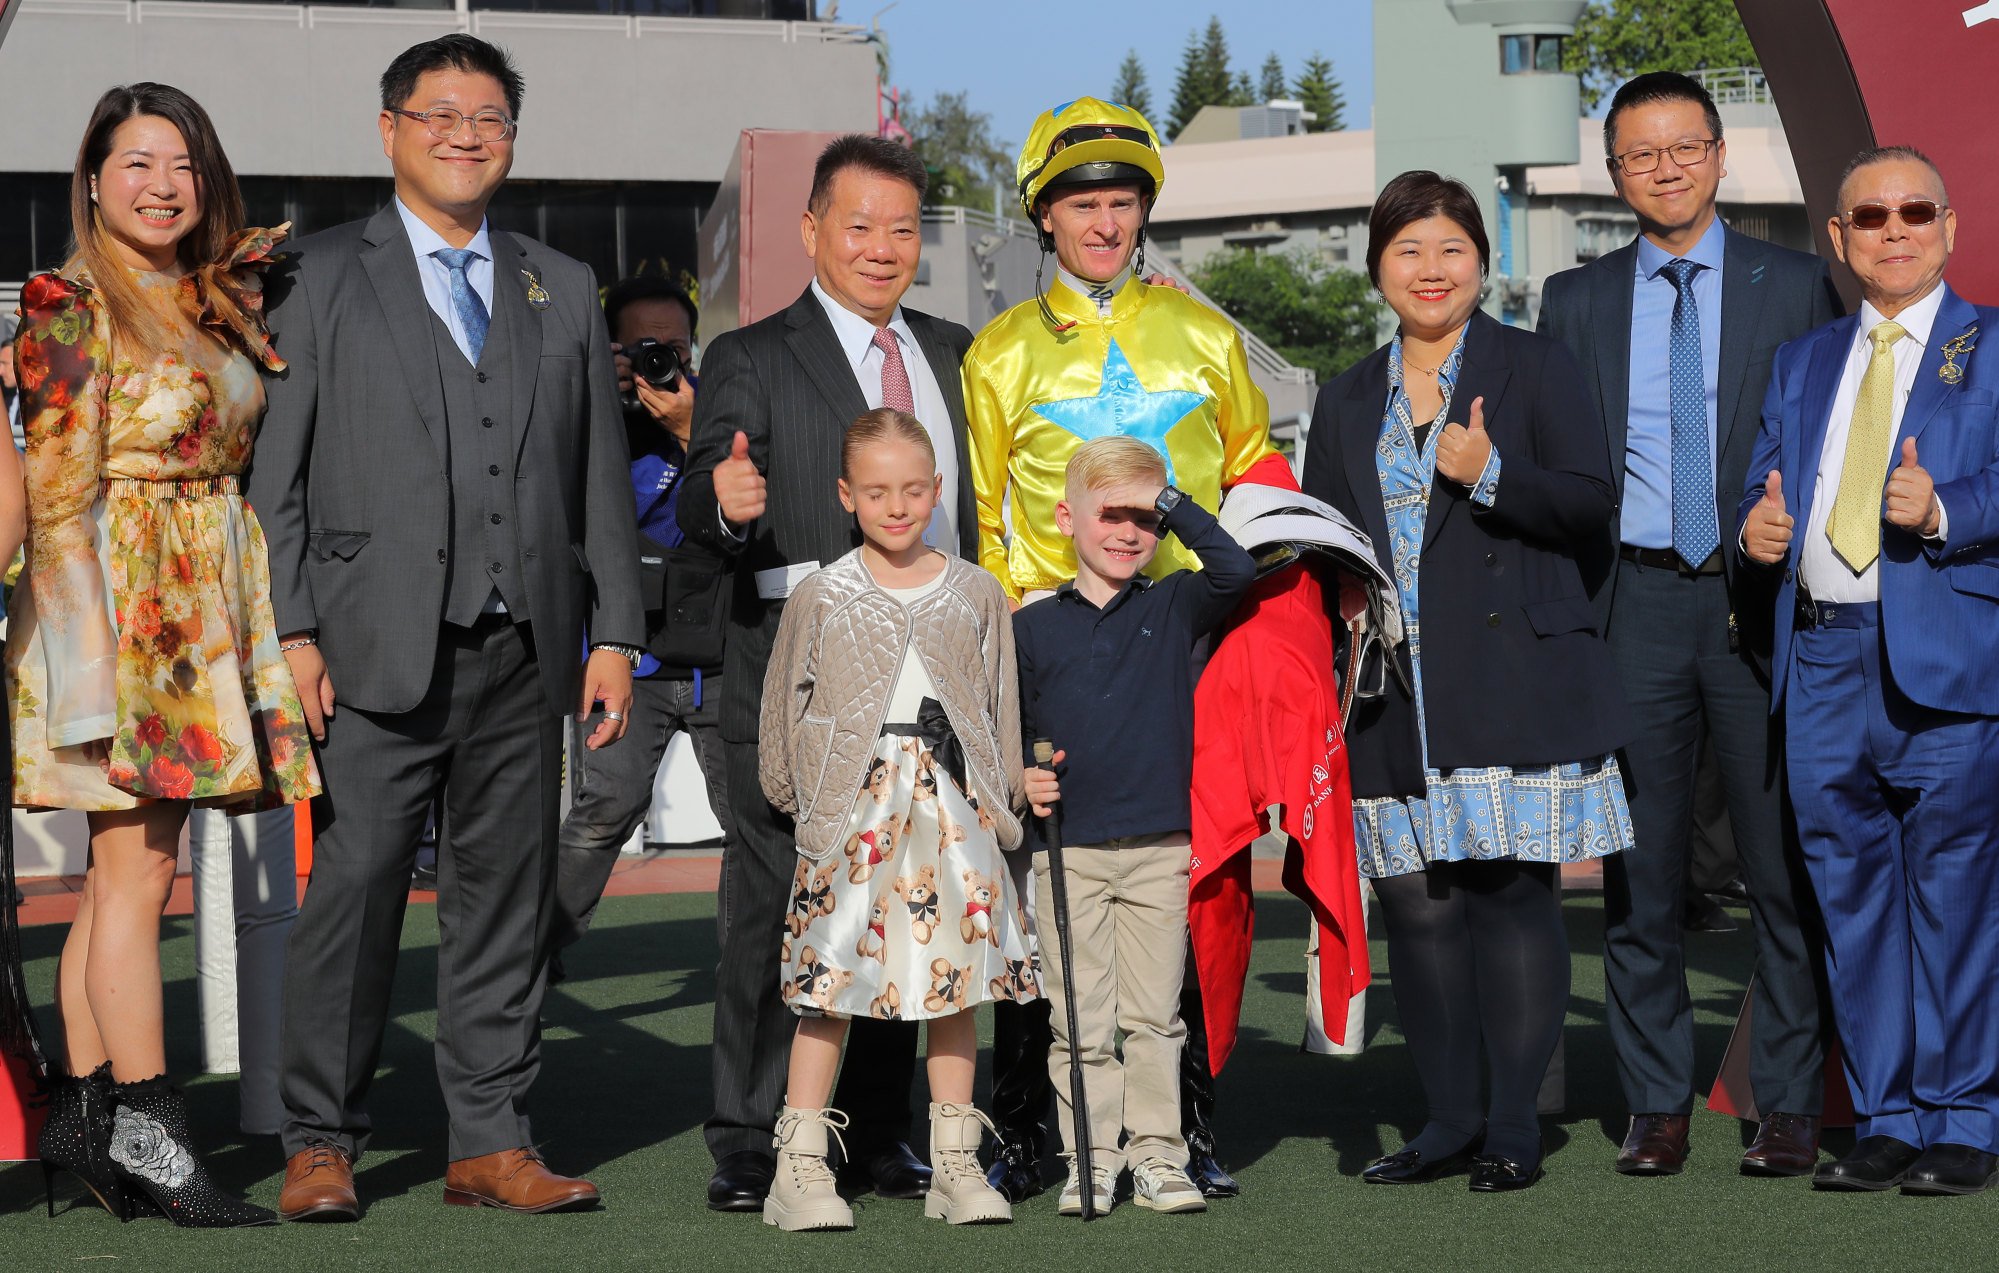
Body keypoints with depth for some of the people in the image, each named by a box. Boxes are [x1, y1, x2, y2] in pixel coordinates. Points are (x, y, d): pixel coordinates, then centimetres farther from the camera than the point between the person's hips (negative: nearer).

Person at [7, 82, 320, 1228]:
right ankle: (149, 1133, 0)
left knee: (123, 875, 10)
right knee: (137, 875, -5)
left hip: (211, 607, 7)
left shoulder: (220, 304, 15)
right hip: (121, 602, -7)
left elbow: (245, 463, 20)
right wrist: (92, 649, -17)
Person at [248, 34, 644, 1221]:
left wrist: (616, 634, 7)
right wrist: (295, 631, -8)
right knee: (353, 891, -4)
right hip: (377, 652, -3)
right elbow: (276, 474, 1)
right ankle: (322, 1142, 8)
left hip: (525, 655, 4)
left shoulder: (565, 290, 17)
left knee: (507, 897, 7)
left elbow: (602, 478, 14)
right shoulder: (322, 275, 5)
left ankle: (493, 1142, 14)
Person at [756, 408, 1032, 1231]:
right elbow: (785, 708, 8)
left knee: (956, 978, 5)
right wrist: (799, 800, 7)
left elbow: (1002, 707, 12)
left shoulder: (976, 594, 8)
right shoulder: (822, 598, 3)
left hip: (954, 811, 2)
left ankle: (955, 1164, 15)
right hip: (850, 810, -2)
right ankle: (799, 1167, 3)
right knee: (829, 983, -3)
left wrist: (1001, 804, 8)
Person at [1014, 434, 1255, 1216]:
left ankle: (1157, 1154, 15)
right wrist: (1023, 782, -7)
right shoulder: (1033, 627, 6)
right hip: (1069, 850, 0)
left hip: (1159, 848, 0)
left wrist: (1176, 505, -8)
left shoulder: (1173, 608, 7)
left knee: (1154, 1016, 6)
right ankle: (1090, 1158, 11)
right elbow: (1012, 731, 11)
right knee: (1081, 1021, 3)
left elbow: (1236, 573, -11)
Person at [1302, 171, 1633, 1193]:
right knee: (1415, 902, 3)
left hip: (1513, 679, -4)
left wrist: (1491, 474, -17)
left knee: (1510, 889, -4)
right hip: (1395, 695, 4)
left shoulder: (1536, 369, 6)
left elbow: (1589, 505, -2)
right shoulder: (1347, 402, 17)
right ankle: (1447, 1120, 14)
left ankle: (1513, 1126, 4)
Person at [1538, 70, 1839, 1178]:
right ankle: (1657, 1108, 13)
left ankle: (1788, 1108, 10)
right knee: (1640, 871, 4)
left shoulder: (1796, 286, 6)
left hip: (1763, 601, -1)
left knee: (1786, 866, 1)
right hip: (1634, 601, 2)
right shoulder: (1576, 301, 11)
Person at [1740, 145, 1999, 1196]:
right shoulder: (1802, 363, 22)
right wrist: (1756, 524, 0)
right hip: (1822, 665, 5)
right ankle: (1886, 1121, 16)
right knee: (1851, 899, 7)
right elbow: (1762, 481, 21)